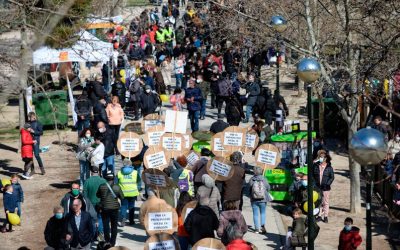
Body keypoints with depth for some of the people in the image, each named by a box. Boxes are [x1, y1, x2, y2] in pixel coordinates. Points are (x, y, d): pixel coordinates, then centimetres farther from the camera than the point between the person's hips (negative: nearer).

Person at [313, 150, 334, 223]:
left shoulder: (329, 167, -3)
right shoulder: (315, 166, 2)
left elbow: (332, 177, 0)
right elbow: (312, 175, 8)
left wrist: (327, 184, -10)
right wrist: (314, 183, -3)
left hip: (325, 188, -2)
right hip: (317, 187, 2)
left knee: (325, 202, 4)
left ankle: (326, 216, 12)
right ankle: (320, 216, 17)